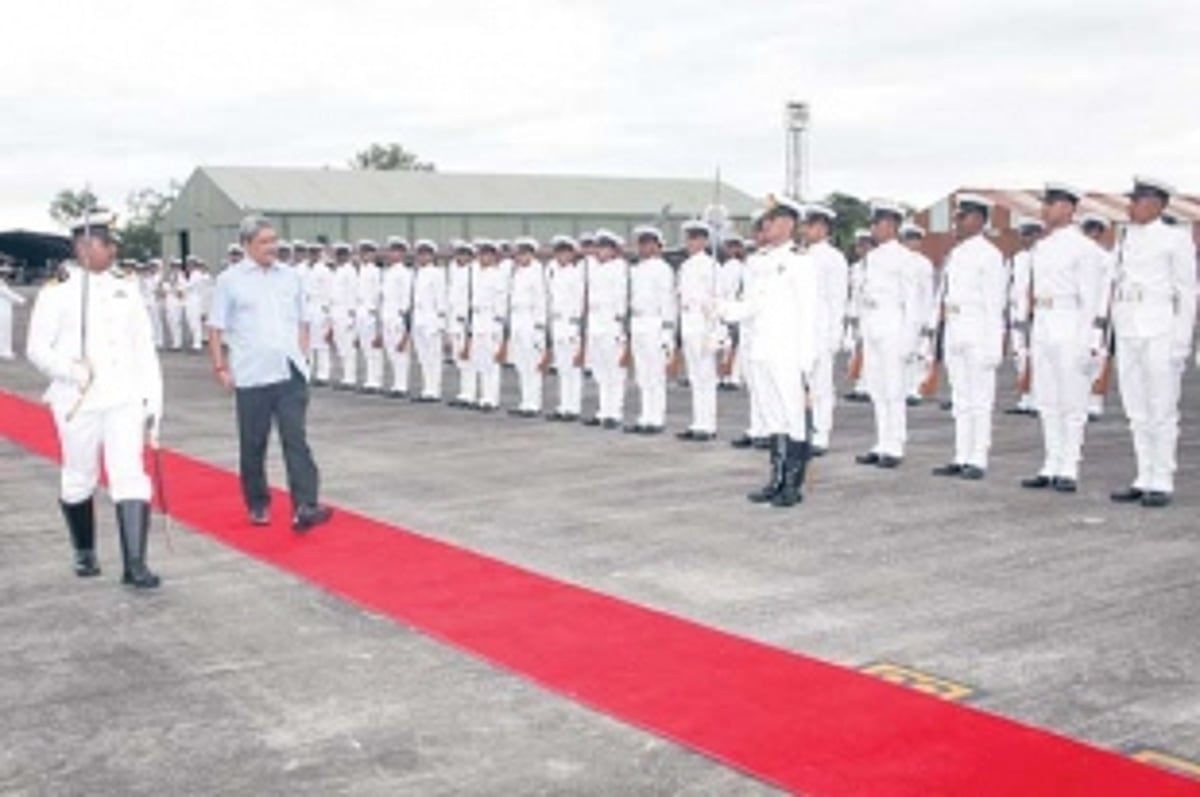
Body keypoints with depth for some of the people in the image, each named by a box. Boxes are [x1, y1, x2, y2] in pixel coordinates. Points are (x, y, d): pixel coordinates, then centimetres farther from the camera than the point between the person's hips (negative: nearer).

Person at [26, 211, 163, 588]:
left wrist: (153, 400, 5)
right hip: (79, 402, -2)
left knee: (131, 477, -7)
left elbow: (144, 348, 9)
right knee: (79, 481, 12)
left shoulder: (126, 286, 8)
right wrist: (72, 371, -22)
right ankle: (85, 553, 33)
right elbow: (37, 349, -4)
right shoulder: (57, 290, -3)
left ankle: (135, 564, -7)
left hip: (125, 400, 2)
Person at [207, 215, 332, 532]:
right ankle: (258, 505, 22)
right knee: (253, 445, 8)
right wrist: (220, 368, -4)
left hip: (291, 374, 2)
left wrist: (302, 356, 8)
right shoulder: (230, 279, 1)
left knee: (297, 439, -7)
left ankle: (304, 507, -13)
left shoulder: (290, 277, 10)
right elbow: (215, 329, 2)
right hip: (251, 376, -2)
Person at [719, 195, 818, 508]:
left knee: (795, 421, -1)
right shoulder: (764, 264, 16)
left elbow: (809, 315, -10)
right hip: (762, 355, 7)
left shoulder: (800, 263, -7)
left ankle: (793, 485, 6)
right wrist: (721, 307, -4)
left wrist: (805, 364, -14)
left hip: (789, 359, -7)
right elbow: (749, 306, 15)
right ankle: (777, 480, 21)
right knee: (773, 421, 13)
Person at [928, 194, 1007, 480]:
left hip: (978, 332, -8)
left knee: (980, 398, -3)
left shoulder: (989, 254, -8)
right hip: (954, 330, 8)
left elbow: (995, 301, -13)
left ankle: (978, 460, 1)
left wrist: (994, 344, -17)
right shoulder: (954, 254, 15)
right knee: (960, 398, 10)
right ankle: (961, 458, 15)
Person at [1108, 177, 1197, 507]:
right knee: (1137, 411, 8)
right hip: (1128, 332, 6)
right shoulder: (1127, 239, 14)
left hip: (1161, 331, -6)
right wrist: (1117, 337, 14)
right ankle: (1145, 480, 14)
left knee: (1161, 410, -3)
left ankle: (1163, 484, 3)